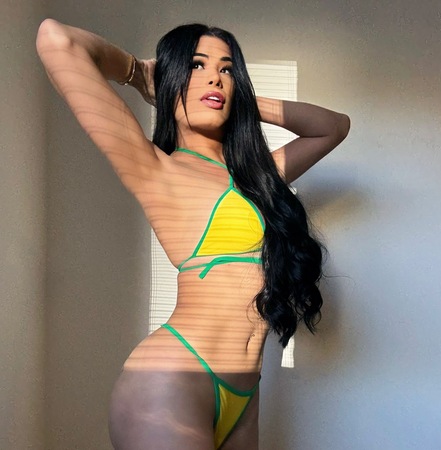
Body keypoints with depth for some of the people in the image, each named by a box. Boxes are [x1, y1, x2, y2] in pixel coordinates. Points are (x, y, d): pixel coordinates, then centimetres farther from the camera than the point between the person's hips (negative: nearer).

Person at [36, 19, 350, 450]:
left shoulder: (255, 173, 15)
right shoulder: (157, 170, -5)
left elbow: (333, 126, 29)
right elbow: (57, 40, -14)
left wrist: (248, 103, 18)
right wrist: (138, 71, 6)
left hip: (241, 395, 7)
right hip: (170, 384, -7)